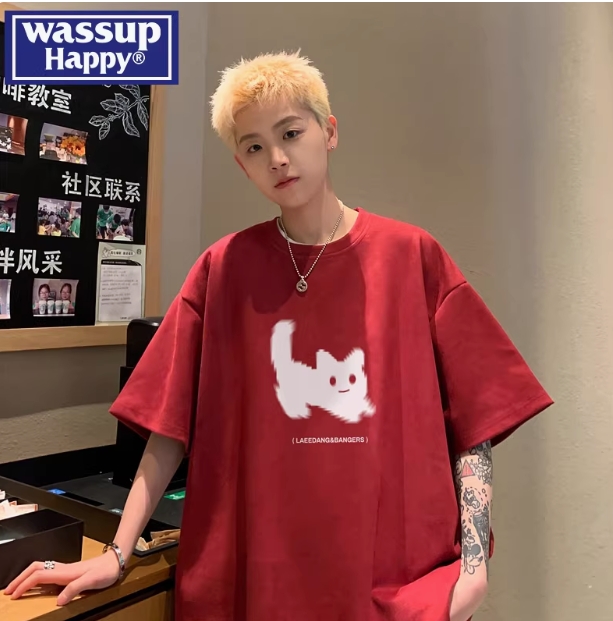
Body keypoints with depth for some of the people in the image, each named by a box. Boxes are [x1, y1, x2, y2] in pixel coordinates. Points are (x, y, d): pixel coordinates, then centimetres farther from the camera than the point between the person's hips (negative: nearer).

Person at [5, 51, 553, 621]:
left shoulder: (413, 256, -4)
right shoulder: (223, 269, -2)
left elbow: (473, 419, -3)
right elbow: (171, 423, 0)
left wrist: (474, 563, -10)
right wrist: (117, 553, -4)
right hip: (254, 572, 1)